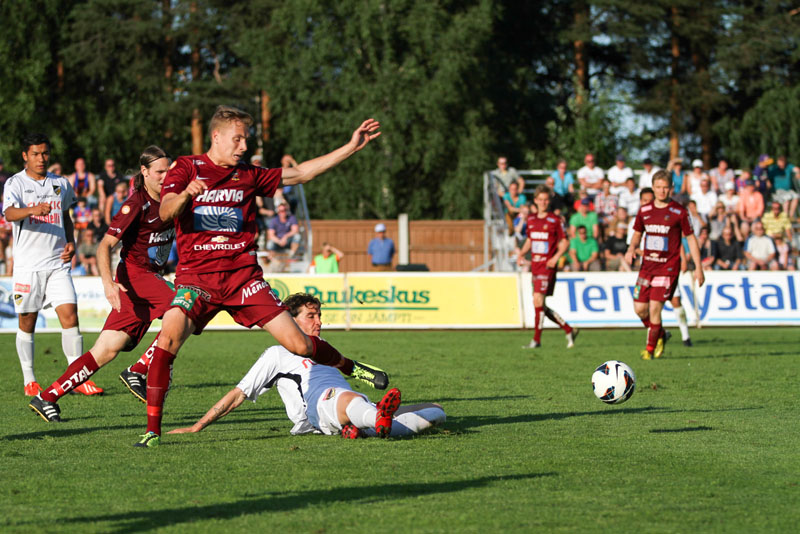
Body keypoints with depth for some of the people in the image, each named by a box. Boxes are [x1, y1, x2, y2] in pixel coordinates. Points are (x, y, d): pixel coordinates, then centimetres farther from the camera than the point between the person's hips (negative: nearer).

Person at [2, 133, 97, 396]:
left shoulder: (61, 184, 12)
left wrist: (71, 242, 7)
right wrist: (32, 210, -42)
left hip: (58, 263, 3)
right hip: (28, 264, -3)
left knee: (70, 316, -8)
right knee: (27, 322, 4)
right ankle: (29, 380, 16)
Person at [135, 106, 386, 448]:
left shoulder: (248, 175, 13)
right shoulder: (185, 168, 2)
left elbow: (300, 174, 18)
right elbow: (165, 212, -12)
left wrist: (352, 147, 15)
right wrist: (186, 195, -36)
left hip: (243, 275, 3)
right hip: (196, 275, -3)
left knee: (298, 344, -2)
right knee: (169, 337, -27)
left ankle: (350, 368, 28)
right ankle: (153, 430, -18)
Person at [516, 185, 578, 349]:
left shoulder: (555, 220, -3)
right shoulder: (531, 219, 13)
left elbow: (565, 242, 0)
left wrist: (556, 257, -15)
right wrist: (521, 253, 8)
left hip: (547, 266, -7)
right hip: (535, 266, 7)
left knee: (538, 300, -16)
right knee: (540, 305, 6)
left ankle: (536, 340, -11)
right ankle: (569, 330, 19)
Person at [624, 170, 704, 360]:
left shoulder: (679, 212, -5)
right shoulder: (644, 210, 6)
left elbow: (691, 239, 0)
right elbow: (637, 233, 20)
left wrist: (698, 267, -3)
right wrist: (631, 249, -2)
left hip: (668, 267, -5)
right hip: (647, 265, 5)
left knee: (654, 307, -13)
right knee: (640, 308, 2)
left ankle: (651, 348, 2)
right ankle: (661, 335, 29)